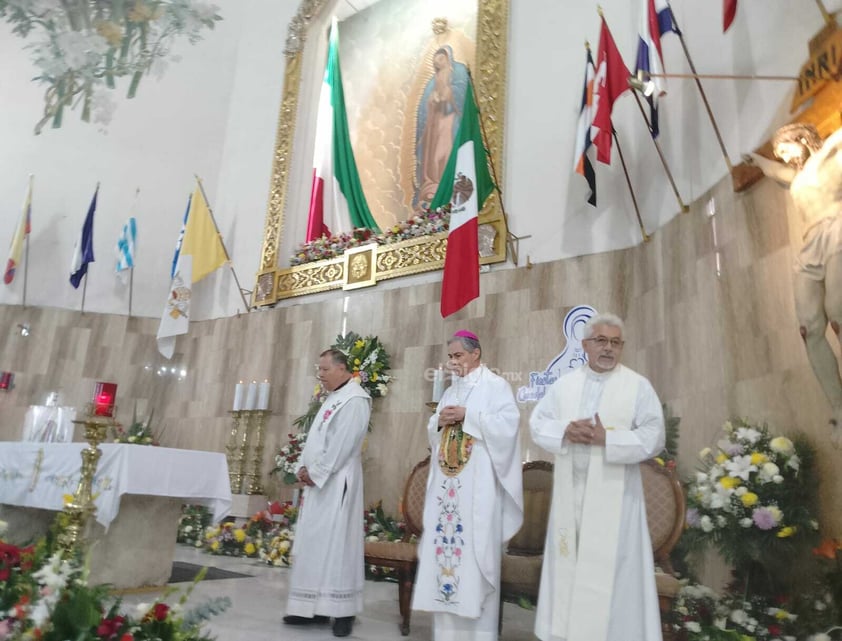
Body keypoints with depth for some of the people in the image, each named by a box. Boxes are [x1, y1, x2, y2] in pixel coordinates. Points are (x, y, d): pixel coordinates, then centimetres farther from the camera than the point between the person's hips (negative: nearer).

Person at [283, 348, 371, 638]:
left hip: (336, 483, -9)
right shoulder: (332, 398, 18)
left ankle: (344, 611, 5)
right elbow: (315, 437, 17)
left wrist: (315, 473, -14)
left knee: (336, 543, -5)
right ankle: (313, 607, 20)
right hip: (318, 481, 10)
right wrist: (304, 467, 4)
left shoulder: (354, 399, -12)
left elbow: (342, 445, -18)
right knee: (312, 544, 11)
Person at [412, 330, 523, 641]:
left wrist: (467, 415, -15)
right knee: (445, 543, 4)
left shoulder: (495, 385, -1)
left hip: (478, 482, -6)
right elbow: (432, 432, 20)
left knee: (474, 545, -7)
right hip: (447, 481, 7)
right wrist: (440, 421, -2)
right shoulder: (450, 391, 19)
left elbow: (507, 424, -14)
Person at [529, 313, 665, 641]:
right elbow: (537, 422, 6)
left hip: (613, 493, -3)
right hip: (570, 491, 4)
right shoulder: (564, 384, 8)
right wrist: (565, 430, -13)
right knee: (568, 565, 12)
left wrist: (606, 439, -18)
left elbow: (653, 437, -9)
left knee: (610, 569, 0)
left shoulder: (638, 386, -2)